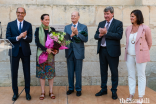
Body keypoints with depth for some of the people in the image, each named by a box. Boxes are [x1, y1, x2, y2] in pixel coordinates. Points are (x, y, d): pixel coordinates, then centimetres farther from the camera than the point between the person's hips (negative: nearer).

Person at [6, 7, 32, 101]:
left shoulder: (28, 25, 3)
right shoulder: (10, 24, 4)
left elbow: (30, 40, -2)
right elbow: (7, 38, -4)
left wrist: (25, 37, -23)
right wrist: (17, 37, -20)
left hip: (25, 51, 0)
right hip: (14, 51, 0)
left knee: (27, 73, 6)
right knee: (14, 73, 7)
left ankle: (27, 92, 21)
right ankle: (15, 93, 23)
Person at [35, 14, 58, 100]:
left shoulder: (52, 30, 6)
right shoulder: (38, 30, 1)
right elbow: (37, 42, -7)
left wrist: (56, 50, -11)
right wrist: (46, 49, -19)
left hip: (51, 54, 1)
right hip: (41, 53, -1)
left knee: (51, 72, 4)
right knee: (42, 73, 3)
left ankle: (51, 92, 14)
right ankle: (43, 92, 14)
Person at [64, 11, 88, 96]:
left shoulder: (83, 27, 1)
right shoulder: (67, 27, 10)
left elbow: (85, 39, -10)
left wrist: (77, 33, -20)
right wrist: (71, 35, -18)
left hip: (78, 52, -3)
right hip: (69, 52, 3)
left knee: (78, 72, 5)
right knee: (70, 72, 11)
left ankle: (78, 89, 19)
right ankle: (71, 88, 26)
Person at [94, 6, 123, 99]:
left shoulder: (118, 23, -4)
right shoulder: (101, 23, 12)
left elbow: (119, 36, -17)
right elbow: (96, 36, 10)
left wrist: (106, 33, -20)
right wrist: (100, 35, -12)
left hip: (112, 51, -5)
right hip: (102, 50, 5)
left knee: (114, 71, 6)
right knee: (103, 71, 14)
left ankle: (114, 91, 21)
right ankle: (104, 89, 29)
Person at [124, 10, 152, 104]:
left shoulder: (145, 28, -9)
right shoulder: (128, 29, 5)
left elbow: (149, 42, 4)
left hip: (140, 55, -5)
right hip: (130, 55, 5)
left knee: (141, 76, 4)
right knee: (131, 75, 10)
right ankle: (131, 95, 22)